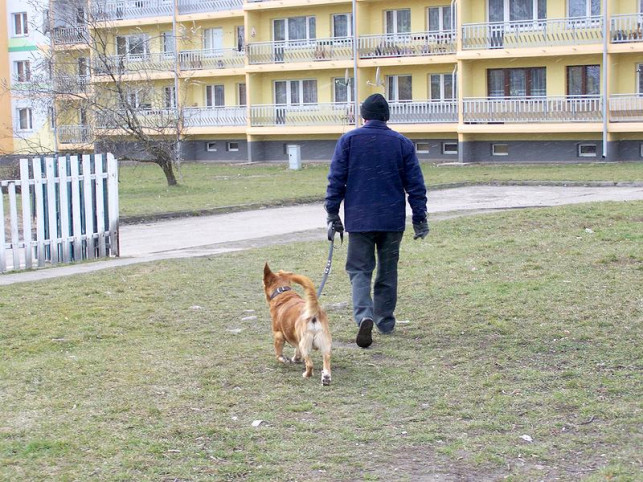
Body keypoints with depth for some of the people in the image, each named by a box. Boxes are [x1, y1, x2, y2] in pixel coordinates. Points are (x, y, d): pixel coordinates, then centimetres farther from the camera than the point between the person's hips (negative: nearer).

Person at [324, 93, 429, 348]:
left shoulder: (348, 140, -1)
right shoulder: (402, 143, 2)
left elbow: (336, 181, -2)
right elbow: (415, 184, 3)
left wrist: (332, 215, 4)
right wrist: (420, 219, 9)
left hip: (359, 219, -1)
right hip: (392, 220, 1)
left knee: (359, 270, 3)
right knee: (387, 272, 14)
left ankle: (364, 316, -20)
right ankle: (385, 322, 21)